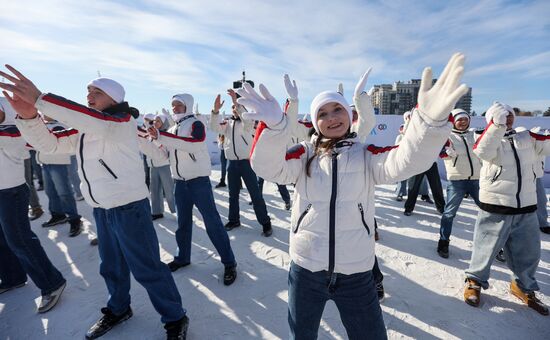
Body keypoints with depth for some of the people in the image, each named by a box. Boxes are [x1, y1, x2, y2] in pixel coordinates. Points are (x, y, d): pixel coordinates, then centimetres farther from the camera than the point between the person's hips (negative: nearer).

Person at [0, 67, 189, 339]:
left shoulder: (123, 121, -10)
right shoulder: (82, 129, 14)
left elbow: (97, 123, -32)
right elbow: (49, 144, 5)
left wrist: (39, 99, -35)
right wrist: (27, 114, -13)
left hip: (128, 206, -8)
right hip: (101, 208, 8)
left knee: (146, 268, -1)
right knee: (111, 266, 22)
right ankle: (118, 309, 45)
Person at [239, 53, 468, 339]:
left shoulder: (366, 154, -2)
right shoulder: (305, 154, -2)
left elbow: (405, 161, -21)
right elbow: (268, 168, -18)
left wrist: (430, 119, -41)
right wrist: (273, 125, -37)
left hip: (355, 273, 0)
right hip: (305, 270, 1)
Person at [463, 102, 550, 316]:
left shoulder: (528, 138, 8)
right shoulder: (490, 138, -6)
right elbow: (483, 152, -27)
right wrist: (497, 124, -35)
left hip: (526, 208, 5)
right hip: (495, 208, -5)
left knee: (528, 252, 17)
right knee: (487, 248, 7)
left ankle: (523, 287, 39)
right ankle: (475, 281, 27)